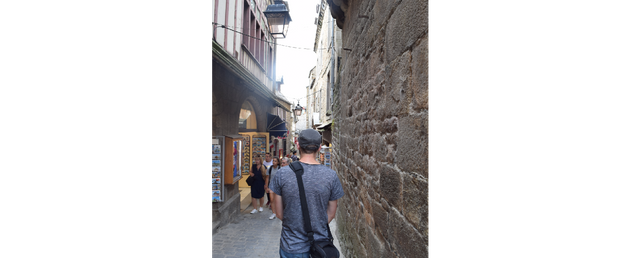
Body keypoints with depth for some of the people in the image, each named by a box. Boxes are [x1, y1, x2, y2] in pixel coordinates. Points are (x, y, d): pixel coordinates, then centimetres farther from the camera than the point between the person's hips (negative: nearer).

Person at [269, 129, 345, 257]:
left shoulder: (282, 174, -13)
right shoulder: (331, 175, -12)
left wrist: (295, 226, 9)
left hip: (291, 247, 0)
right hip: (320, 245, 1)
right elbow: (331, 214, -2)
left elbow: (279, 214, -4)